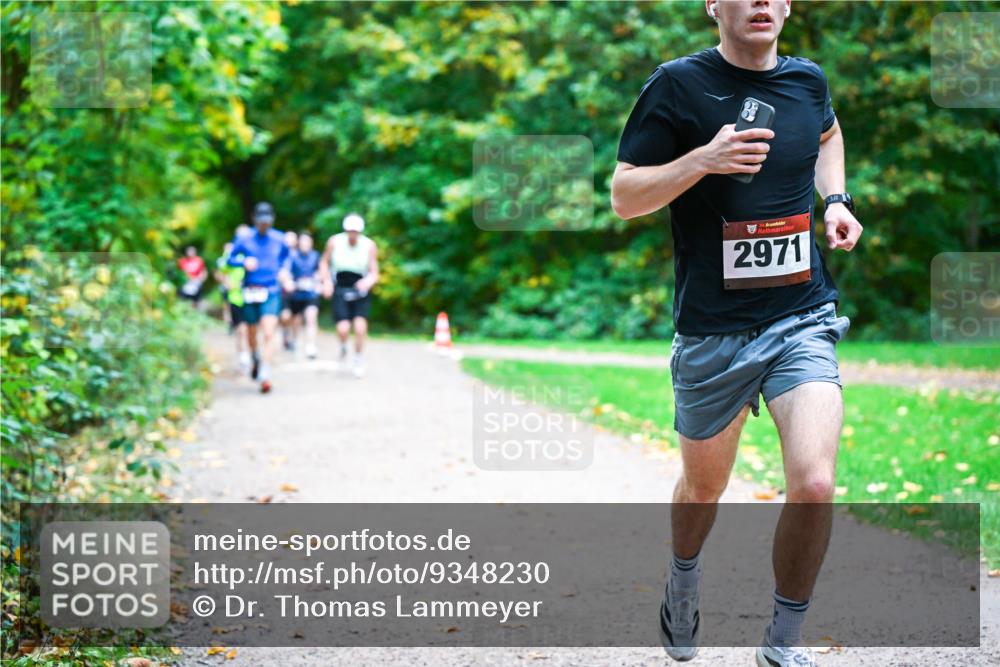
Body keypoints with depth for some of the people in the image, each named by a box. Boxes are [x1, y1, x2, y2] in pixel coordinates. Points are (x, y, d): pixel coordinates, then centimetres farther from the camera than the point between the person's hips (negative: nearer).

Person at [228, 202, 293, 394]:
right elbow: (231, 259, 5)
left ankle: (265, 375, -19)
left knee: (269, 334, -17)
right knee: (251, 333, 14)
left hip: (271, 293, -1)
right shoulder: (244, 240, -1)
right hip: (251, 292, 1)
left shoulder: (279, 240, 3)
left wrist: (284, 270, 5)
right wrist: (244, 262, -14)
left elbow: (285, 256, 23)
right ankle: (255, 359, 47)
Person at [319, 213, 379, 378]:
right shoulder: (334, 242, -7)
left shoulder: (369, 246, -8)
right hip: (339, 289, 0)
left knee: (360, 326, -17)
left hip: (360, 289, 0)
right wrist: (326, 281, -7)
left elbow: (374, 273, -4)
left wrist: (368, 282, -26)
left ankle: (359, 361, 5)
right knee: (343, 329, -15)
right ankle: (343, 348, 21)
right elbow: (324, 262, 8)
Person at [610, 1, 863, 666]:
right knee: (704, 487, 15)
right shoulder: (679, 84, -7)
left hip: (803, 319, 2)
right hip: (712, 331, -2)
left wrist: (835, 200, 13)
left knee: (814, 486, -16)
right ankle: (684, 579, 50)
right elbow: (624, 196, -7)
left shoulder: (808, 79, 5)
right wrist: (704, 159, -22)